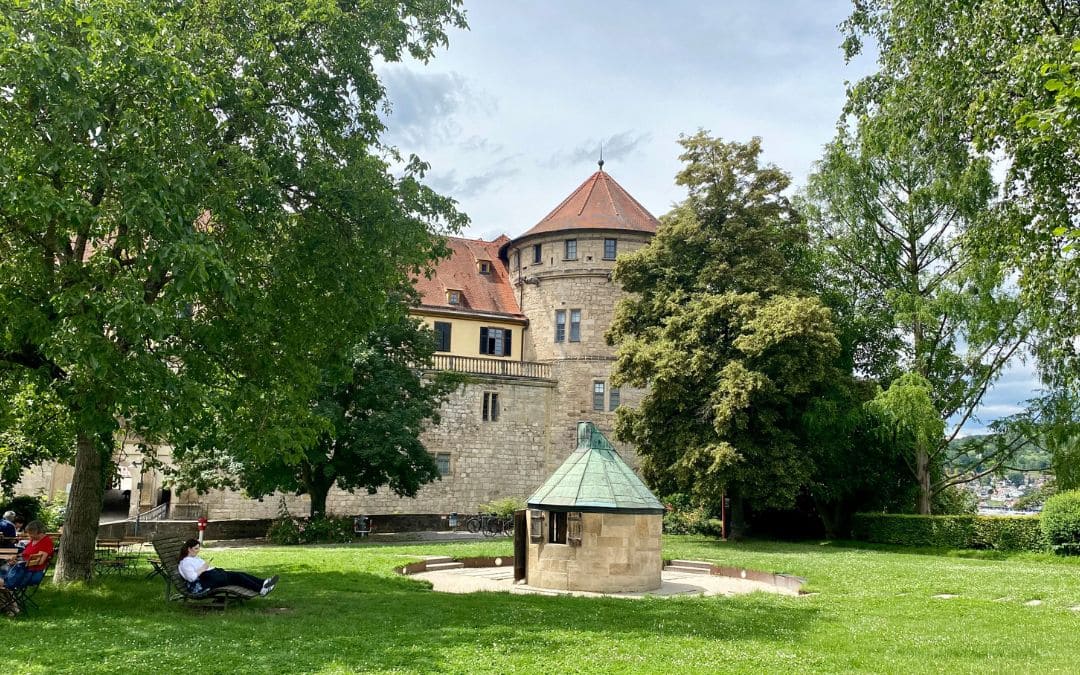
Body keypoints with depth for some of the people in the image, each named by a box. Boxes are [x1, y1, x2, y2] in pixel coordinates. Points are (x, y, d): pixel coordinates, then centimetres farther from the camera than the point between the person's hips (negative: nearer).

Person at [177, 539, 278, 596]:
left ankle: (263, 583, -18)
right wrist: (203, 568, -14)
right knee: (236, 577, -20)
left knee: (240, 574, -8)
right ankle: (261, 589, -27)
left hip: (214, 573, 10)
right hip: (207, 580, -10)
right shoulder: (185, 562, -5)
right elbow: (191, 577, -19)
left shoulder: (195, 558, 26)